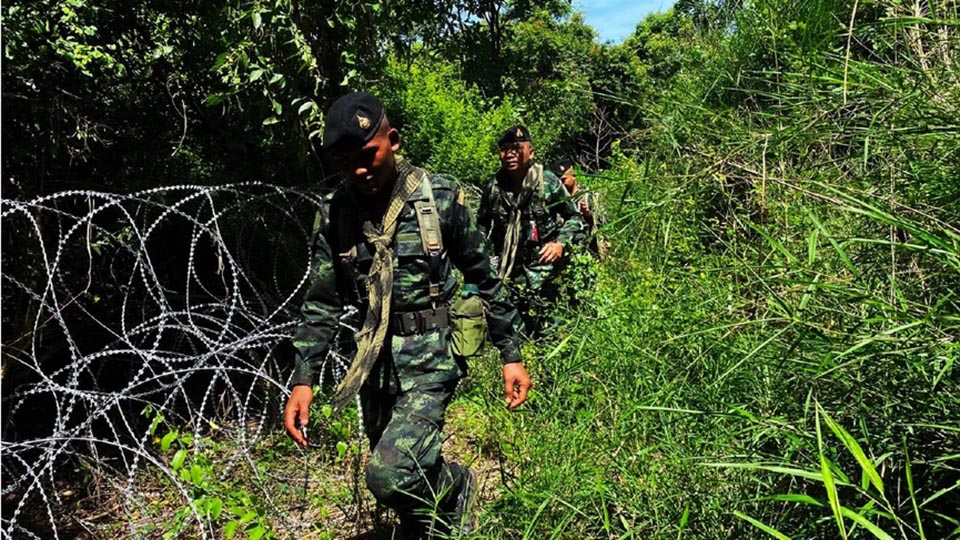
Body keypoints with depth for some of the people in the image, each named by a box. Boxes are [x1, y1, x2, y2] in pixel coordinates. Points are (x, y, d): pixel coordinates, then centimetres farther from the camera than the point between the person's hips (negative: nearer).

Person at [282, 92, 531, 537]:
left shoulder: (440, 197, -9)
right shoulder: (334, 214, -1)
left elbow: (483, 277, -2)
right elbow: (322, 302, 4)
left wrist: (511, 355, 0)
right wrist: (302, 380, -3)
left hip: (430, 356, -4)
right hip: (375, 362, 4)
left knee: (389, 475, -17)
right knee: (405, 479, 15)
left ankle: (456, 486, 15)